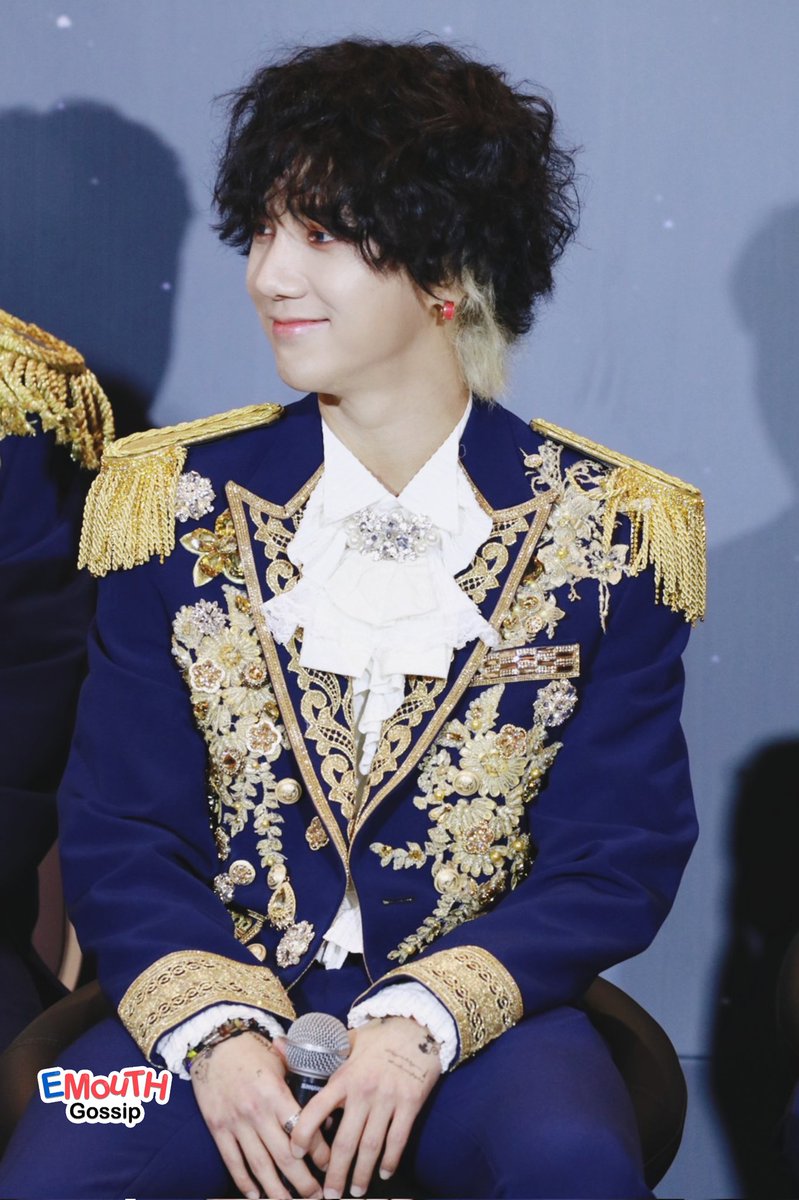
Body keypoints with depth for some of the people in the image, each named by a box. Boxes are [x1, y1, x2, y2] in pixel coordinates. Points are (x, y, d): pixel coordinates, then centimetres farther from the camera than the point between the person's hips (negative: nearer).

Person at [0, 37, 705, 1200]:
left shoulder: (605, 531, -1)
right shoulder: (183, 504, 4)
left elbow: (621, 857, -2)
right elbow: (117, 832, 2)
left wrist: (427, 1020, -17)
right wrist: (215, 1028, -16)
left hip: (476, 1008, -1)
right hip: (216, 995, 1)